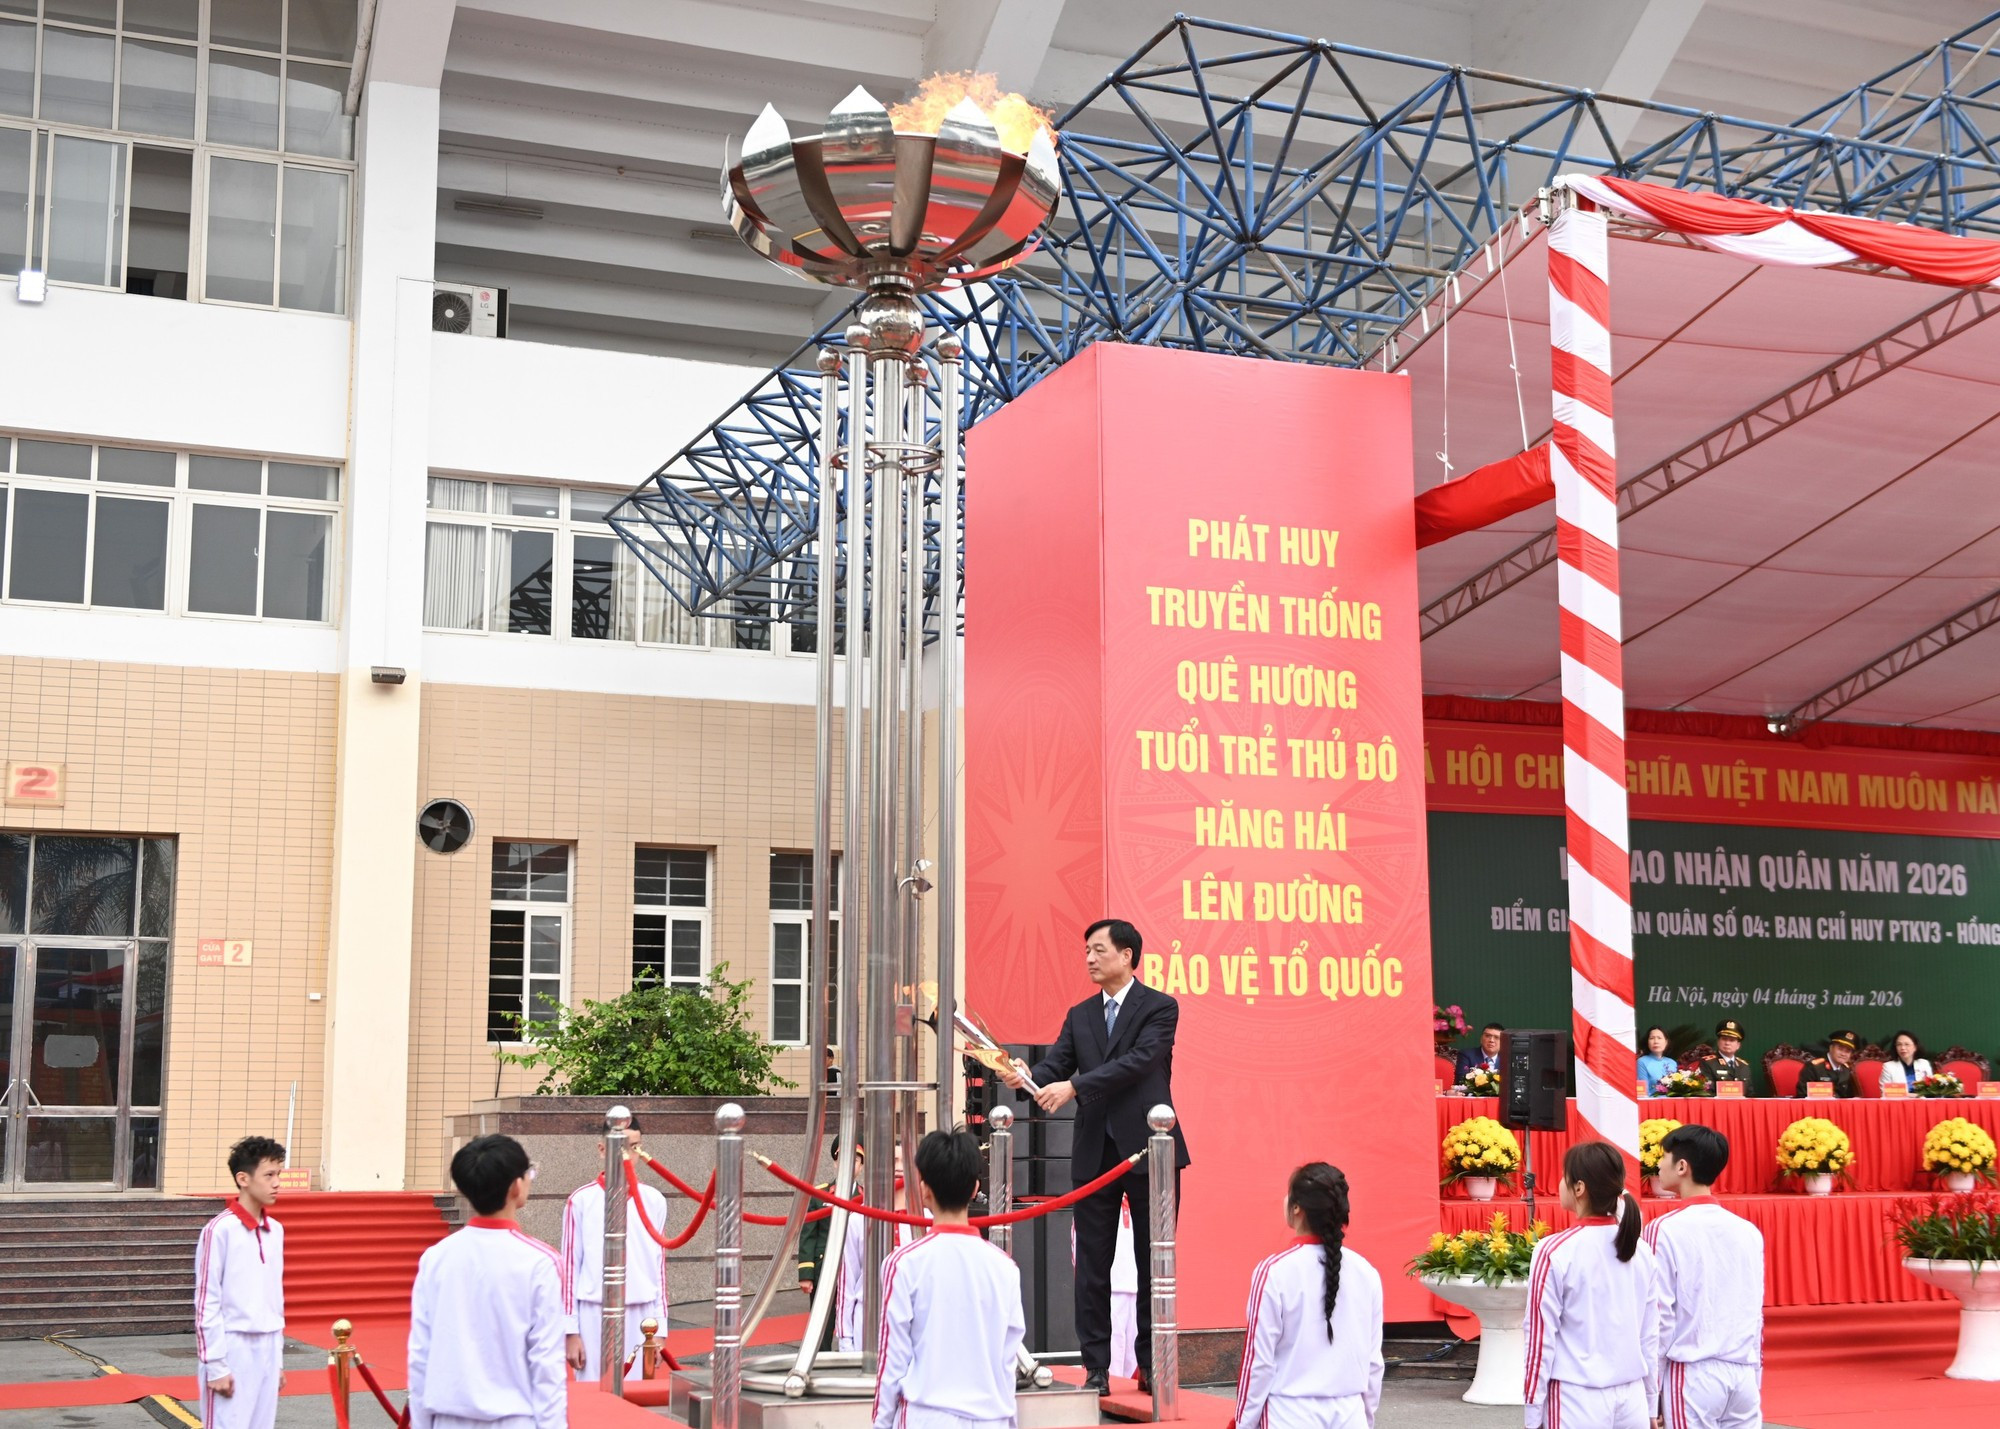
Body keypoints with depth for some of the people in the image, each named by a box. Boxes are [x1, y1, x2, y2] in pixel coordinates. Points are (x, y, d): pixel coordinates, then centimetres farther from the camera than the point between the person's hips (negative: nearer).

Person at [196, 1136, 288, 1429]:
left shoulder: (275, 1231, 10)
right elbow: (207, 1303, -10)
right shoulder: (220, 1230, -10)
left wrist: (278, 1358, 16)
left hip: (267, 1349, 6)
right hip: (233, 1349, -6)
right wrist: (215, 1365, -12)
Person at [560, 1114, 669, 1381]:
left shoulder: (654, 1201, 7)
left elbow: (659, 1267, 10)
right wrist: (571, 1331, -3)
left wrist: (659, 1327, 6)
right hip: (595, 1317, -2)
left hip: (641, 1318, 2)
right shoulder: (581, 1200, -1)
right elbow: (570, 1268, 0)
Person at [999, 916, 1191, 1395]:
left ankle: (1152, 1365, 13)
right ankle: (1096, 1368, 10)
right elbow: (1056, 1064, 3)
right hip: (1094, 1153, 4)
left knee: (1154, 1262, 4)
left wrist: (1073, 1087, -25)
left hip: (1148, 1148, -4)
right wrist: (1027, 1077, -21)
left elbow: (1138, 1060, -17)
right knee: (1092, 1265, 4)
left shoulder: (1160, 1007, -3)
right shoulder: (1079, 1016, 14)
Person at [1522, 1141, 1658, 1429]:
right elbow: (1650, 1336, 10)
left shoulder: (1554, 1251, -10)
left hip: (1578, 1401, -5)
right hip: (1633, 1399, 5)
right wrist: (1651, 1405, 19)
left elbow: (1541, 1339, -8)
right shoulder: (1640, 1251, 4)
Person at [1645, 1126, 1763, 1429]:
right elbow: (1756, 1315, 13)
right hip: (1744, 1373, 5)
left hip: (1692, 1374, -5)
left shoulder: (1665, 1230, -7)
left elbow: (1658, 1317, -8)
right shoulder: (1749, 1232, 9)